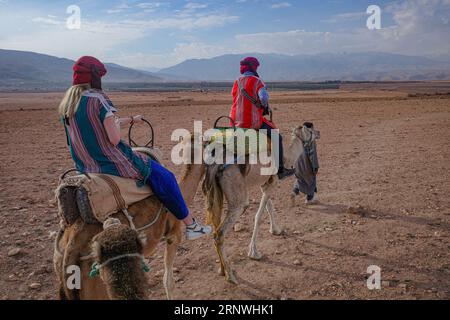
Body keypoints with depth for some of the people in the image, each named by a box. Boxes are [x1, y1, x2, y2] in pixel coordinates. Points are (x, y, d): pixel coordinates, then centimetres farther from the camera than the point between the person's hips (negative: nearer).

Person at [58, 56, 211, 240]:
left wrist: (130, 120, 22)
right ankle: (191, 226, 14)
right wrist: (117, 122, -1)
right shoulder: (98, 99, -18)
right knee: (165, 178, 4)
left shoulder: (66, 104, 7)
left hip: (85, 167, 9)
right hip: (111, 163, -9)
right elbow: (114, 138, -22)